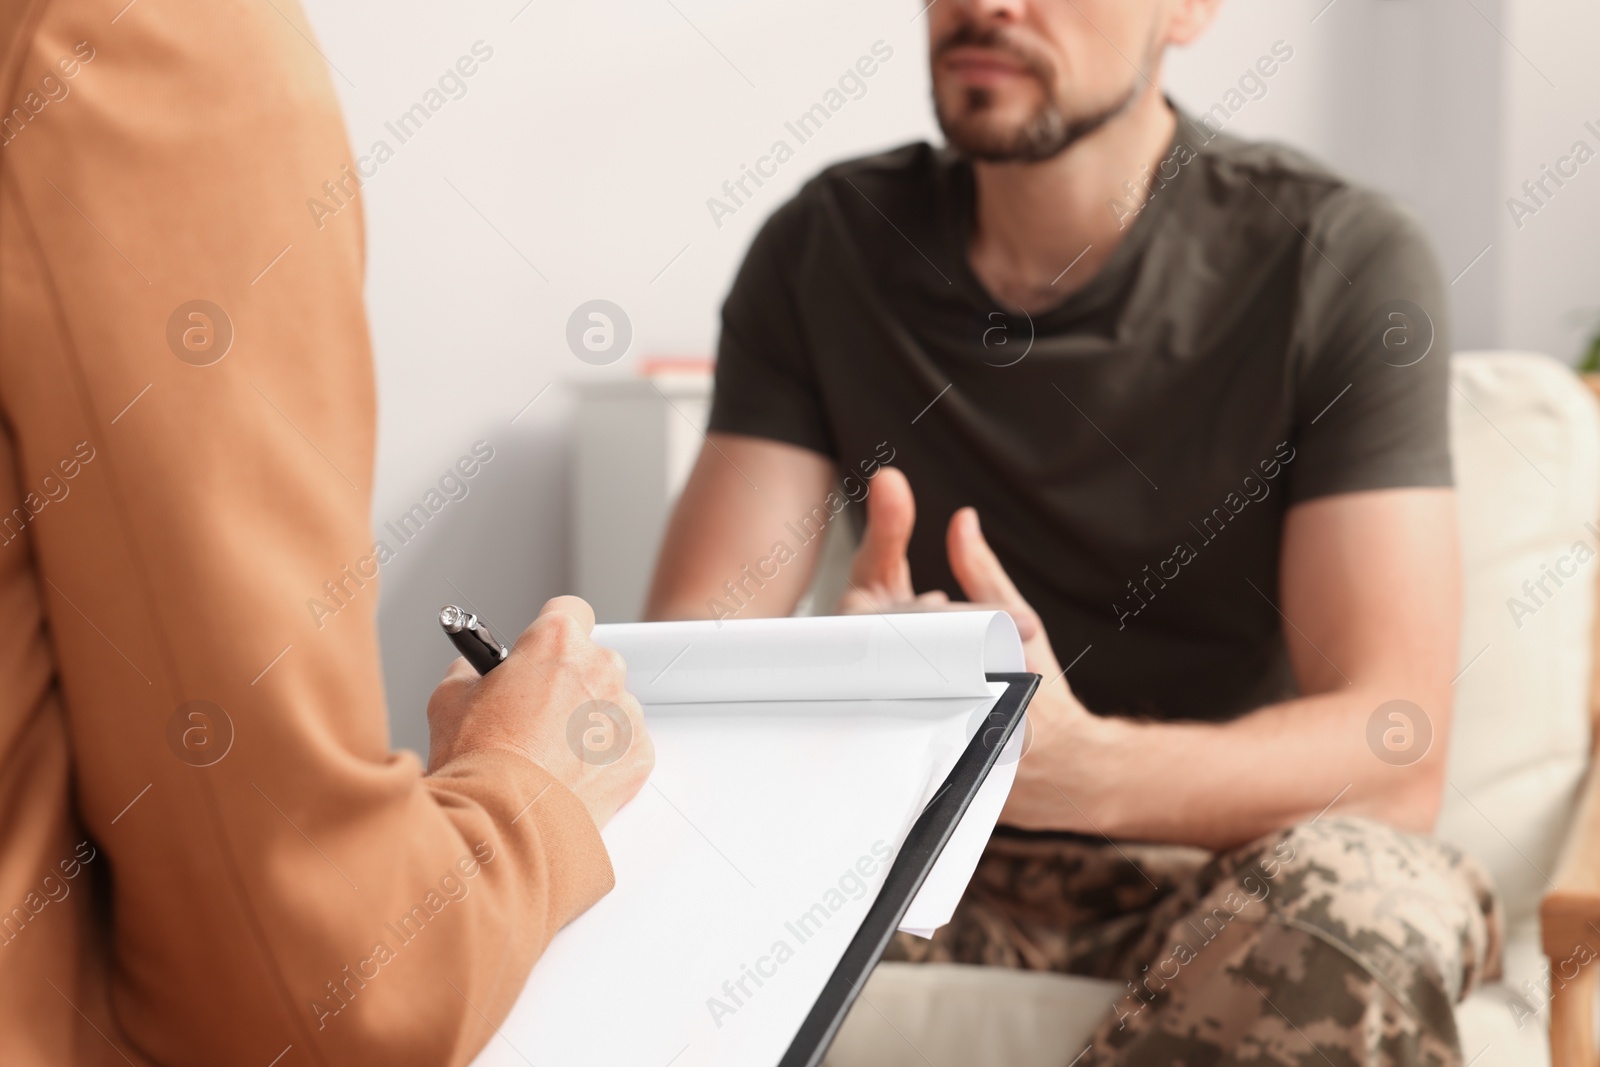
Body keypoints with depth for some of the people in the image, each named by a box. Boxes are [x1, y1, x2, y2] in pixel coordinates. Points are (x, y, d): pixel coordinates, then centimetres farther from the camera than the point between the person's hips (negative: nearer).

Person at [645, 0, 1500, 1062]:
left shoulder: (1338, 259, -10)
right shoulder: (827, 247, 1)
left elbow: (1394, 755, -19)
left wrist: (1077, 767, -39)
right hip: (927, 861, 1)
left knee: (1351, 891, -36)